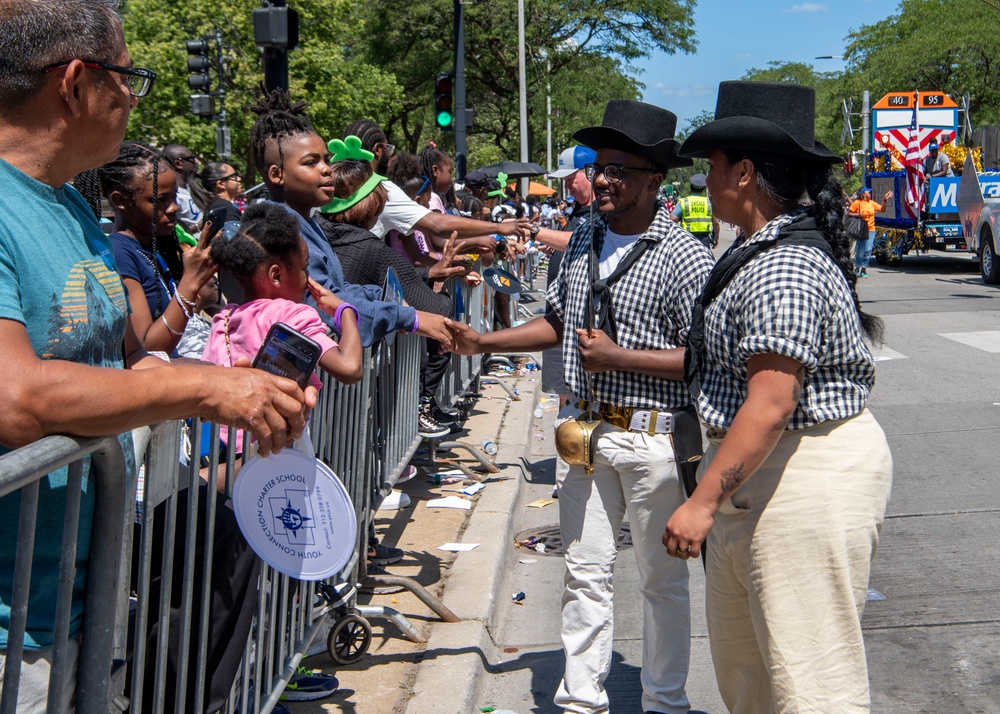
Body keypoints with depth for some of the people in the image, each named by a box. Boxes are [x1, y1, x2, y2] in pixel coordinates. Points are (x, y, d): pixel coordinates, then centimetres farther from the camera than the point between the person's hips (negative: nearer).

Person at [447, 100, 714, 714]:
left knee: (663, 579, 10)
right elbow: (559, 323, 19)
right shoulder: (585, 238, 9)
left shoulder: (684, 257, -14)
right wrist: (485, 341, 11)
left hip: (653, 438, -6)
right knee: (586, 571, 11)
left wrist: (617, 357, -19)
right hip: (587, 432, 6)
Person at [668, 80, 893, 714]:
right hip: (761, 468, 11)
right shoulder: (770, 249, 13)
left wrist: (703, 501, -24)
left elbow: (771, 404, -27)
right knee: (742, 662, 20)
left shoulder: (784, 269, -22)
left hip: (806, 472, -11)